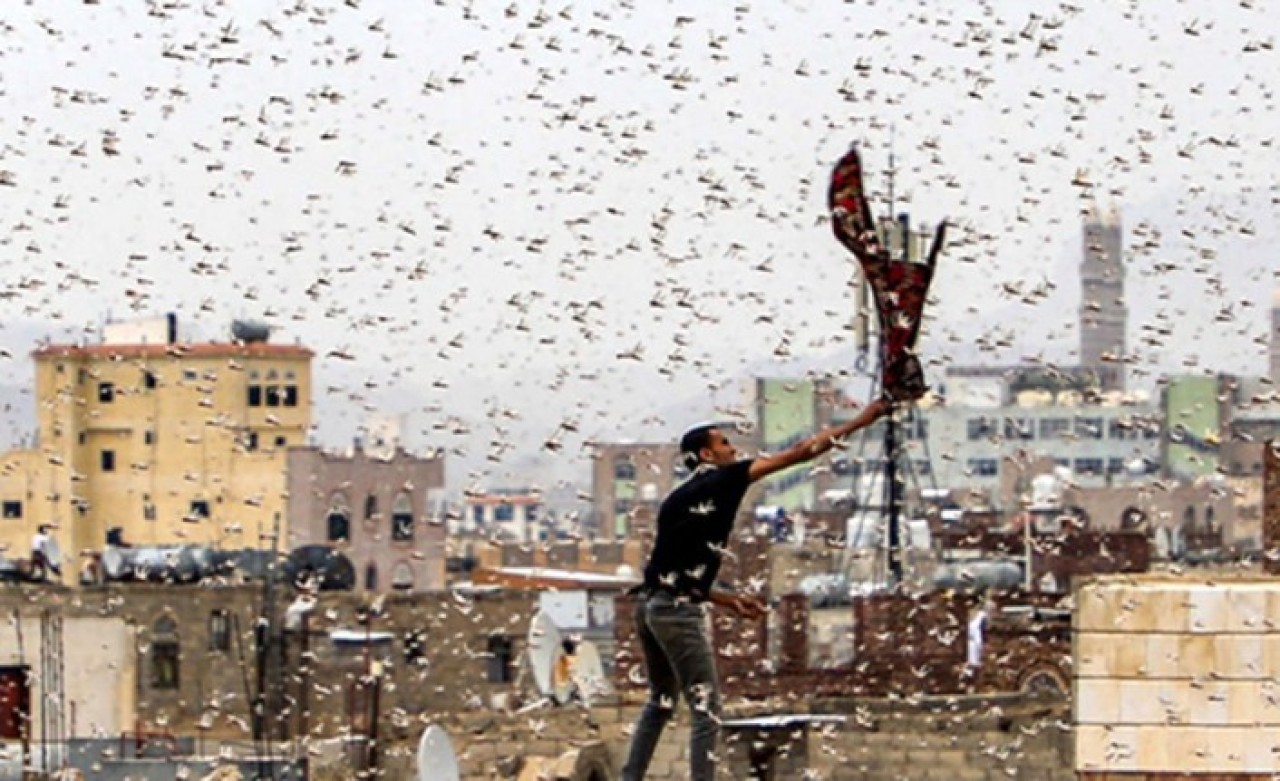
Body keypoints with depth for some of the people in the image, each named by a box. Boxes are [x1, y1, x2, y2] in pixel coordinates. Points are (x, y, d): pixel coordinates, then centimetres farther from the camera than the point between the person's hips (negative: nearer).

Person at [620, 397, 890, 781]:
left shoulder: (678, 498, 18)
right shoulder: (720, 482, -4)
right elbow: (797, 453, -5)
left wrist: (727, 600, 22)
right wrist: (858, 422, -1)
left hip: (649, 603, 8)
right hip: (678, 610, -8)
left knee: (661, 701, 22)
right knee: (705, 707, -5)